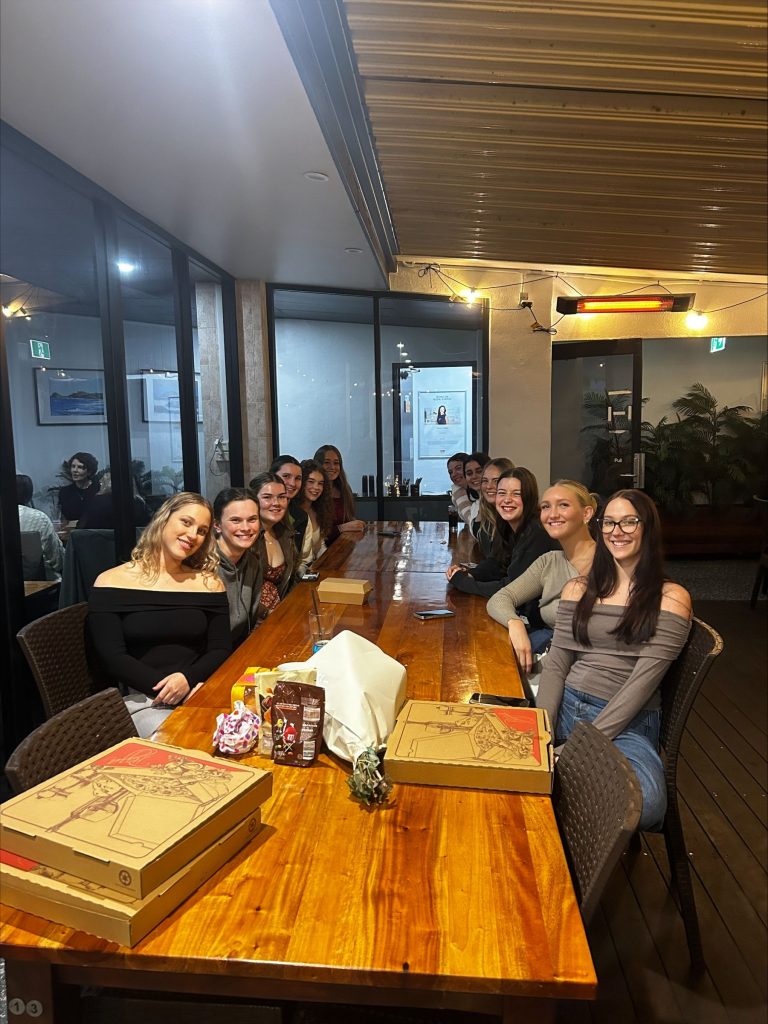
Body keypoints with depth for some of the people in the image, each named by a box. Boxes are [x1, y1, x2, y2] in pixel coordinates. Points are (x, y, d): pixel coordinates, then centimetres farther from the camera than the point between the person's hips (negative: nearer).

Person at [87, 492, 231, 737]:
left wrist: (188, 680, -15)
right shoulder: (111, 582, 1)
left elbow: (221, 649, 6)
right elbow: (111, 658, -6)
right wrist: (168, 690, -16)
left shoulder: (208, 582, 9)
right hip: (141, 699, -3)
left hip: (202, 691, 3)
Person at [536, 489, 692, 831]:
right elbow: (555, 666, 7)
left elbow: (643, 681, -10)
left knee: (644, 802, -35)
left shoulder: (671, 598, -1)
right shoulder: (578, 589, 11)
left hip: (627, 723, -2)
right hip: (566, 705, 3)